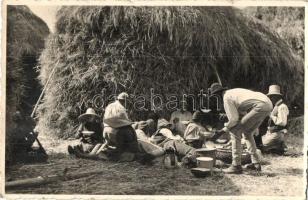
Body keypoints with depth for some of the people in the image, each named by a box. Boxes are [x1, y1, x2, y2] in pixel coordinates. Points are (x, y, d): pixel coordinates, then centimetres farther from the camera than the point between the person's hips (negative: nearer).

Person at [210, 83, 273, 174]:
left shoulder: (226, 98, -2)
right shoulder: (234, 92, 28)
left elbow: (234, 120, -8)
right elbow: (243, 114, 31)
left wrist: (225, 129, 8)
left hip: (260, 106, -10)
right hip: (268, 104, 10)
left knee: (235, 132, -4)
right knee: (247, 132, 24)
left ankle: (236, 165, -4)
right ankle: (256, 163, 23)